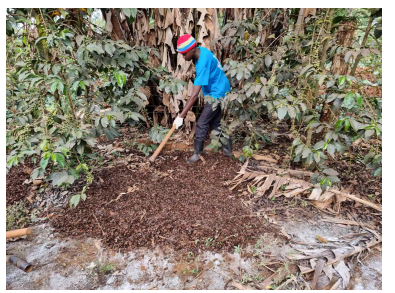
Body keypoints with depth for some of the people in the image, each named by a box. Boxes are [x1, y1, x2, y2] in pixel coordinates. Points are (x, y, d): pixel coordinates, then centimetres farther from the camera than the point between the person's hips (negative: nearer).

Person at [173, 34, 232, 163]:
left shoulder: (203, 63, -31)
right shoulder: (201, 51, -2)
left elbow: (195, 95, -34)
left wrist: (181, 116, -33)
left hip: (218, 93, -10)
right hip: (218, 91, 10)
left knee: (201, 124, -7)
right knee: (215, 123, 16)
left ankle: (197, 153, 7)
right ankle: (227, 149, 26)